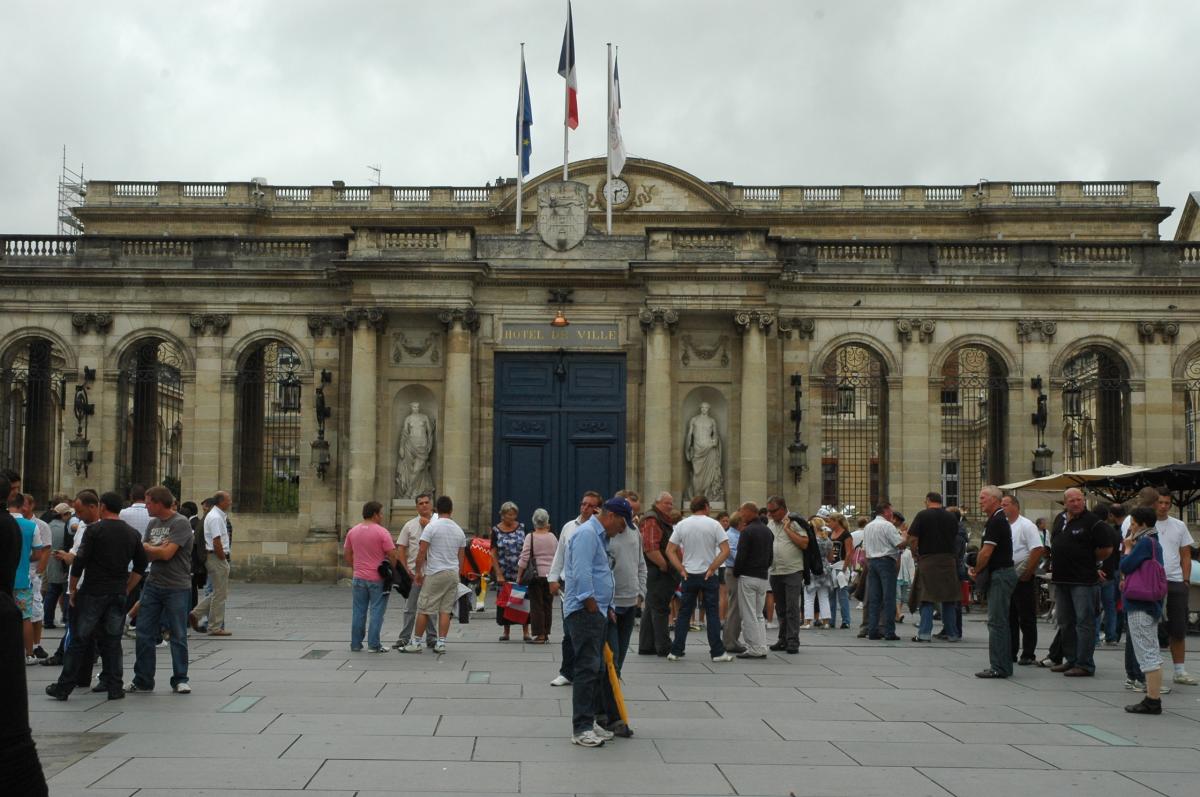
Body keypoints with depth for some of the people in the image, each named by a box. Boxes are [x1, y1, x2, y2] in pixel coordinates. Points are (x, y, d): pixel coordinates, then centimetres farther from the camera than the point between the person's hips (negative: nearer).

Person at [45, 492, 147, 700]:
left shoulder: (95, 529, -8)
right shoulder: (132, 533, 8)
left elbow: (80, 560, -10)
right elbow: (141, 565, 13)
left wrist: (73, 588, 0)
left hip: (93, 593, -4)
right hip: (118, 594, 4)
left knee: (79, 640, 2)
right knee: (112, 641, 9)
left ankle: (63, 687, 8)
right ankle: (115, 687, 7)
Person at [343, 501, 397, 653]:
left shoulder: (352, 532, 5)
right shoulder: (381, 532, -12)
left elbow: (346, 553, 11)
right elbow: (392, 555, -13)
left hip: (359, 578, 5)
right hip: (378, 578, -5)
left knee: (358, 612, 10)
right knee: (377, 611, 1)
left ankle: (355, 644, 14)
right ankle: (374, 644, -1)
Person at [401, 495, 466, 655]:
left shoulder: (432, 527, -10)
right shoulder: (459, 530, 8)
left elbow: (422, 552, -12)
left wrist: (418, 572, -2)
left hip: (435, 574, -5)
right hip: (453, 574, 5)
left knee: (423, 609, 2)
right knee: (445, 610, 8)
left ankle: (416, 642, 6)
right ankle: (441, 643, 6)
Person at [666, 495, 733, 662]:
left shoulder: (681, 525, 1)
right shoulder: (714, 525, -6)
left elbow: (670, 551, -2)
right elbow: (725, 551, -12)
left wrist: (681, 569, -2)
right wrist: (711, 568, -8)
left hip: (689, 575, 2)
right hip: (709, 575, -2)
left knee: (684, 613, 8)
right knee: (712, 613, 4)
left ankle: (676, 651, 8)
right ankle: (717, 652, 5)